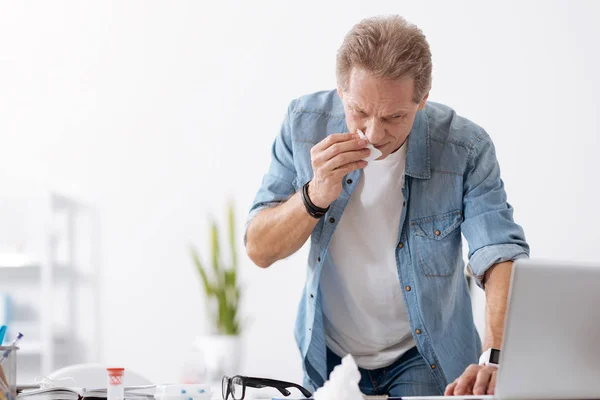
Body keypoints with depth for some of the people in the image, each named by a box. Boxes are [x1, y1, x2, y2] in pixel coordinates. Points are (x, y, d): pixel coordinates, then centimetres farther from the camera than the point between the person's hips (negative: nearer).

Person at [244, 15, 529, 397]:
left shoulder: (465, 148, -18)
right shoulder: (305, 123, -11)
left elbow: (502, 254, -27)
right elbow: (259, 251, -7)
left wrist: (494, 356, -44)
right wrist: (315, 196, -27)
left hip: (423, 360, -2)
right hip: (327, 357, 2)